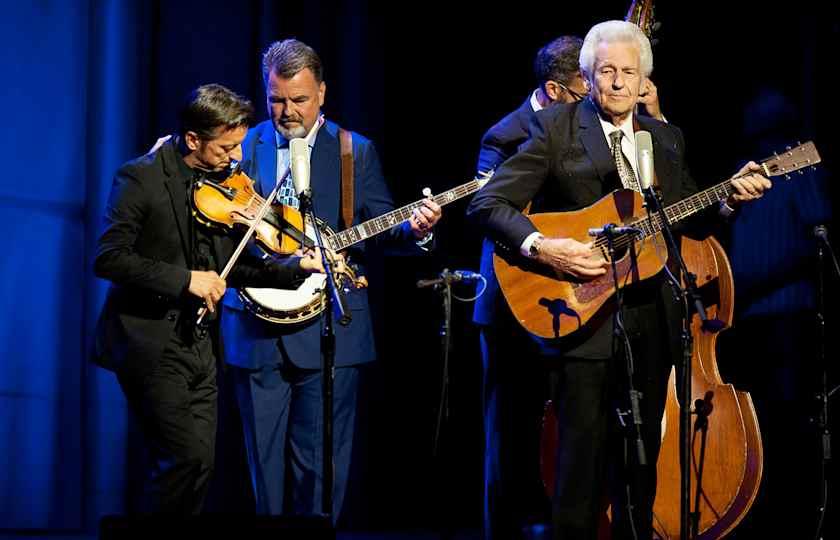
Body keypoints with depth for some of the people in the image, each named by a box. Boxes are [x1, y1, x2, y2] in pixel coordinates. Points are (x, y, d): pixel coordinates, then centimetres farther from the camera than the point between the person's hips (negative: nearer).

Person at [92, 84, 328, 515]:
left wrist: (297, 268, 1)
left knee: (200, 462, 7)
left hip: (197, 344, 7)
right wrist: (183, 278, -25)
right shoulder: (141, 178, -12)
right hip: (150, 344, -7)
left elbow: (229, 268, 13)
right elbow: (108, 258, -20)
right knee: (188, 457, -16)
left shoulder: (220, 181, 9)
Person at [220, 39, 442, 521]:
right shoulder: (243, 148, 8)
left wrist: (414, 229, -17)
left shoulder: (356, 151, 5)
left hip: (329, 332, -2)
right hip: (257, 331, 2)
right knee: (265, 464, 8)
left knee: (320, 468, -2)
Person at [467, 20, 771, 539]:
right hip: (583, 316, -5)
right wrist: (542, 247, -23)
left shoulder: (666, 138, 13)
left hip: (653, 320, 5)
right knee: (583, 455, -5)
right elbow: (488, 204, -10)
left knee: (641, 455, 12)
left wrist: (729, 196, 1)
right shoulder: (556, 127, -4)